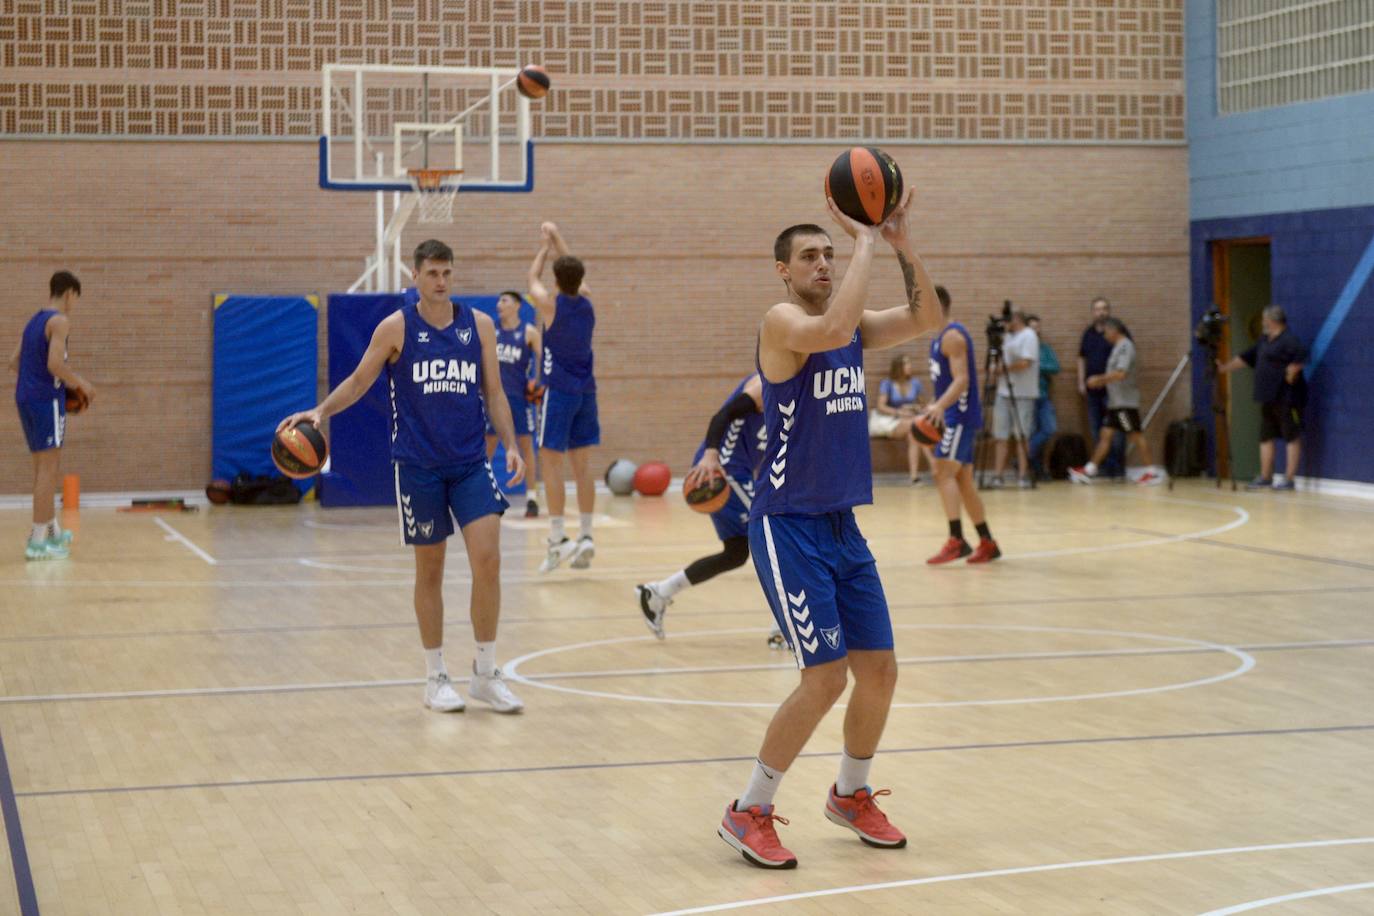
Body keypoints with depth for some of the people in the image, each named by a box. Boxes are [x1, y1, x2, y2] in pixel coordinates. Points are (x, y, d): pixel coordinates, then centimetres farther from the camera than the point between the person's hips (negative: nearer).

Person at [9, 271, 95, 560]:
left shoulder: (34, 321, 17)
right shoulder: (59, 321, -9)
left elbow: (14, 362, 18)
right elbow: (55, 363, -21)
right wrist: (81, 384, -6)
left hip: (25, 396, 9)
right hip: (47, 398, -9)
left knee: (45, 466, 19)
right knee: (48, 468, -7)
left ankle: (52, 530, 30)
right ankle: (37, 541, -9)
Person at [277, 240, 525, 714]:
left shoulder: (479, 325, 4)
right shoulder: (396, 328, -2)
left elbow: (494, 393, 9)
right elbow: (359, 381, 5)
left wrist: (510, 445, -2)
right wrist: (320, 411, -10)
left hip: (470, 463, 2)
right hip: (418, 466, -2)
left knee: (488, 559, -10)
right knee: (429, 570, 5)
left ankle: (486, 674, 3)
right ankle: (436, 678, 17)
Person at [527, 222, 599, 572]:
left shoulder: (550, 305, -11)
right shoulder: (587, 302, 2)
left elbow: (533, 276, 10)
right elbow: (575, 271, 22)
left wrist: (546, 246, 24)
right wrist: (558, 239, 32)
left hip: (558, 391, -5)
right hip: (586, 391, 5)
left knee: (551, 462, -3)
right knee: (582, 463, 8)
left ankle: (558, 539, -8)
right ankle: (586, 536, 7)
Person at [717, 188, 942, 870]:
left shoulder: (853, 327, 11)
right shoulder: (782, 322, -12)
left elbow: (926, 321, 2)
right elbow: (834, 331, -33)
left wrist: (900, 241, -8)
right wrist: (865, 240, -25)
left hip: (842, 524, 8)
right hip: (788, 526, -8)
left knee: (879, 669, 8)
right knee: (826, 676, -11)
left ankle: (851, 795, 30)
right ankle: (748, 813, 2)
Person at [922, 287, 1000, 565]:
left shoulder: (952, 336, -14)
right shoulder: (942, 336, 17)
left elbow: (961, 380, -23)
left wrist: (940, 406, -35)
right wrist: (935, 406, 23)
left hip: (960, 416, -10)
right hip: (953, 415, 10)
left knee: (944, 473, -18)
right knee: (963, 479, 12)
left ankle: (956, 541, -24)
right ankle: (987, 544, 17)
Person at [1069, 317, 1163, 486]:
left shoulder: (1125, 347, -14)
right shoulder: (1119, 347, 15)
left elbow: (1120, 374, -24)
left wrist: (1099, 379, -14)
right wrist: (1103, 382, 16)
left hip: (1125, 402, -10)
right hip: (1116, 401, 10)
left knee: (1135, 436, -5)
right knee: (1106, 434, 6)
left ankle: (1152, 472, 1)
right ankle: (1089, 470, 5)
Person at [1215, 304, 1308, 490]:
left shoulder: (1288, 339, -13)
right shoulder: (1264, 340, 17)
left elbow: (1302, 352, -30)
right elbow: (1247, 357, 25)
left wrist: (1292, 373, -22)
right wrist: (1225, 367, 24)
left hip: (1286, 397, -10)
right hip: (1269, 398, 10)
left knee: (1292, 437, -3)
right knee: (1266, 437, 12)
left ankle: (1289, 479, -3)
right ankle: (1265, 478, 19)